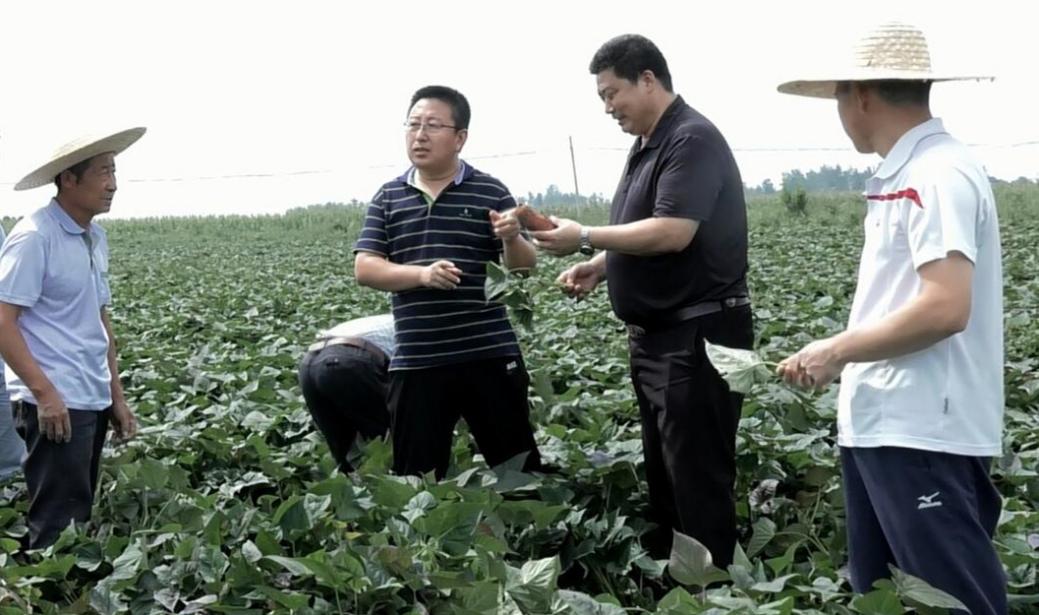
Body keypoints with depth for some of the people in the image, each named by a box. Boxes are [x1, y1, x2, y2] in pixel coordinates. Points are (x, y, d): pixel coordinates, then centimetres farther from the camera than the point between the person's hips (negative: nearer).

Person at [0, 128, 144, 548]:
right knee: (60, 526, -5)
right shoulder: (34, 237, -13)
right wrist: (45, 392, -20)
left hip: (92, 401, 9)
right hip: (55, 403, -9)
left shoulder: (95, 237, 12)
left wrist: (116, 395, 16)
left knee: (78, 517, 14)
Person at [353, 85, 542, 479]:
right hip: (416, 361, 2)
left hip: (489, 354, -1)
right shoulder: (388, 197, 7)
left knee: (517, 463, 8)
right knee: (415, 474, 9)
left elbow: (524, 266, -1)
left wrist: (512, 240, -25)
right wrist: (422, 274, -17)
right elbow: (364, 268, -1)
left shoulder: (491, 192, 1)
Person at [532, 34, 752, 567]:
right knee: (663, 473, 16)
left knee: (698, 480, -3)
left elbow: (671, 233, -26)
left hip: (697, 337, -10)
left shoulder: (692, 140, -16)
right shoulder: (649, 146, 15)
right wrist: (599, 266, 5)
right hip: (657, 334, 10)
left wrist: (585, 238, -19)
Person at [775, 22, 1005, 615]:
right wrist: (835, 357, 10)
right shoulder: (905, 176, 14)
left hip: (924, 434, -10)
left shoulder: (940, 175, -16)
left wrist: (837, 350, -15)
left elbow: (944, 309, -25)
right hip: (880, 424, 10)